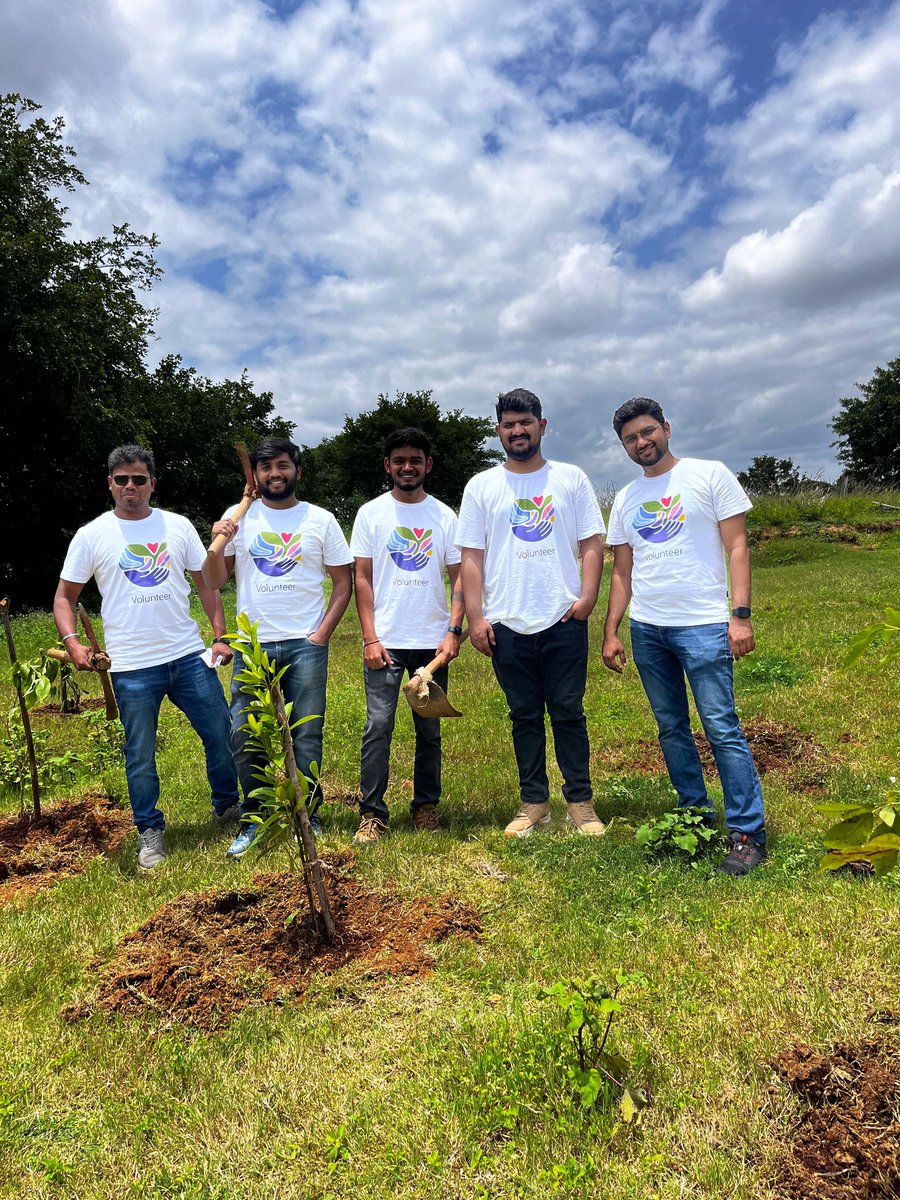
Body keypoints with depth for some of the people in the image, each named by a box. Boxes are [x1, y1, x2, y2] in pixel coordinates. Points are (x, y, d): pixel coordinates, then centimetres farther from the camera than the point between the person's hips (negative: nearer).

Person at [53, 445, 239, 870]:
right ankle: (150, 833, 25)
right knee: (140, 755, 7)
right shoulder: (92, 536, 1)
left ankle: (227, 806, 30)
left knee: (222, 735, 7)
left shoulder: (178, 526, 5)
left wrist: (221, 635, 1)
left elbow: (205, 584, 9)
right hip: (131, 667, -2)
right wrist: (73, 642, -11)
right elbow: (64, 597, 6)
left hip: (189, 655, 2)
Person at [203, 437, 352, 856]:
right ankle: (253, 819, 19)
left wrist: (323, 633, -4)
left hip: (306, 645, -1)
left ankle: (308, 817, 21)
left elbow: (343, 583, 5)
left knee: (307, 736, 5)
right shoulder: (239, 518, 6)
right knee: (244, 736, 1)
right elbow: (214, 581, 4)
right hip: (252, 645, 1)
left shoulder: (320, 520, 5)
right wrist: (217, 544, -14)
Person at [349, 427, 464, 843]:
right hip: (385, 641, -1)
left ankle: (426, 806, 23)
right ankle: (372, 813, 6)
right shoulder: (371, 513, 4)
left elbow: (458, 578, 6)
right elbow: (362, 579, 1)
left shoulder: (444, 516, 7)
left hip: (433, 641, 2)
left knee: (429, 729, 9)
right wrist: (370, 638, -7)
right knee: (378, 726, -4)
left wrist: (453, 630, -7)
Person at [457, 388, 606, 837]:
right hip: (507, 623, 1)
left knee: (568, 713, 4)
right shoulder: (482, 486, 7)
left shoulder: (571, 478, 7)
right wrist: (475, 617, -4)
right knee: (525, 716, 10)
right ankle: (533, 801, 20)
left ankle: (580, 801, 16)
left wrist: (587, 597, -10)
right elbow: (471, 557, 3)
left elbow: (591, 543, 4)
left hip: (564, 620, -1)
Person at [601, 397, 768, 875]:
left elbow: (737, 548, -3)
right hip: (646, 629, 5)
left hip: (703, 625, -5)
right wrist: (611, 632, 8)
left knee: (722, 728, -7)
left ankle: (748, 834, 3)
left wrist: (740, 615, -12)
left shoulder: (710, 475, 1)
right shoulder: (626, 499, 14)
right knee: (671, 728, 11)